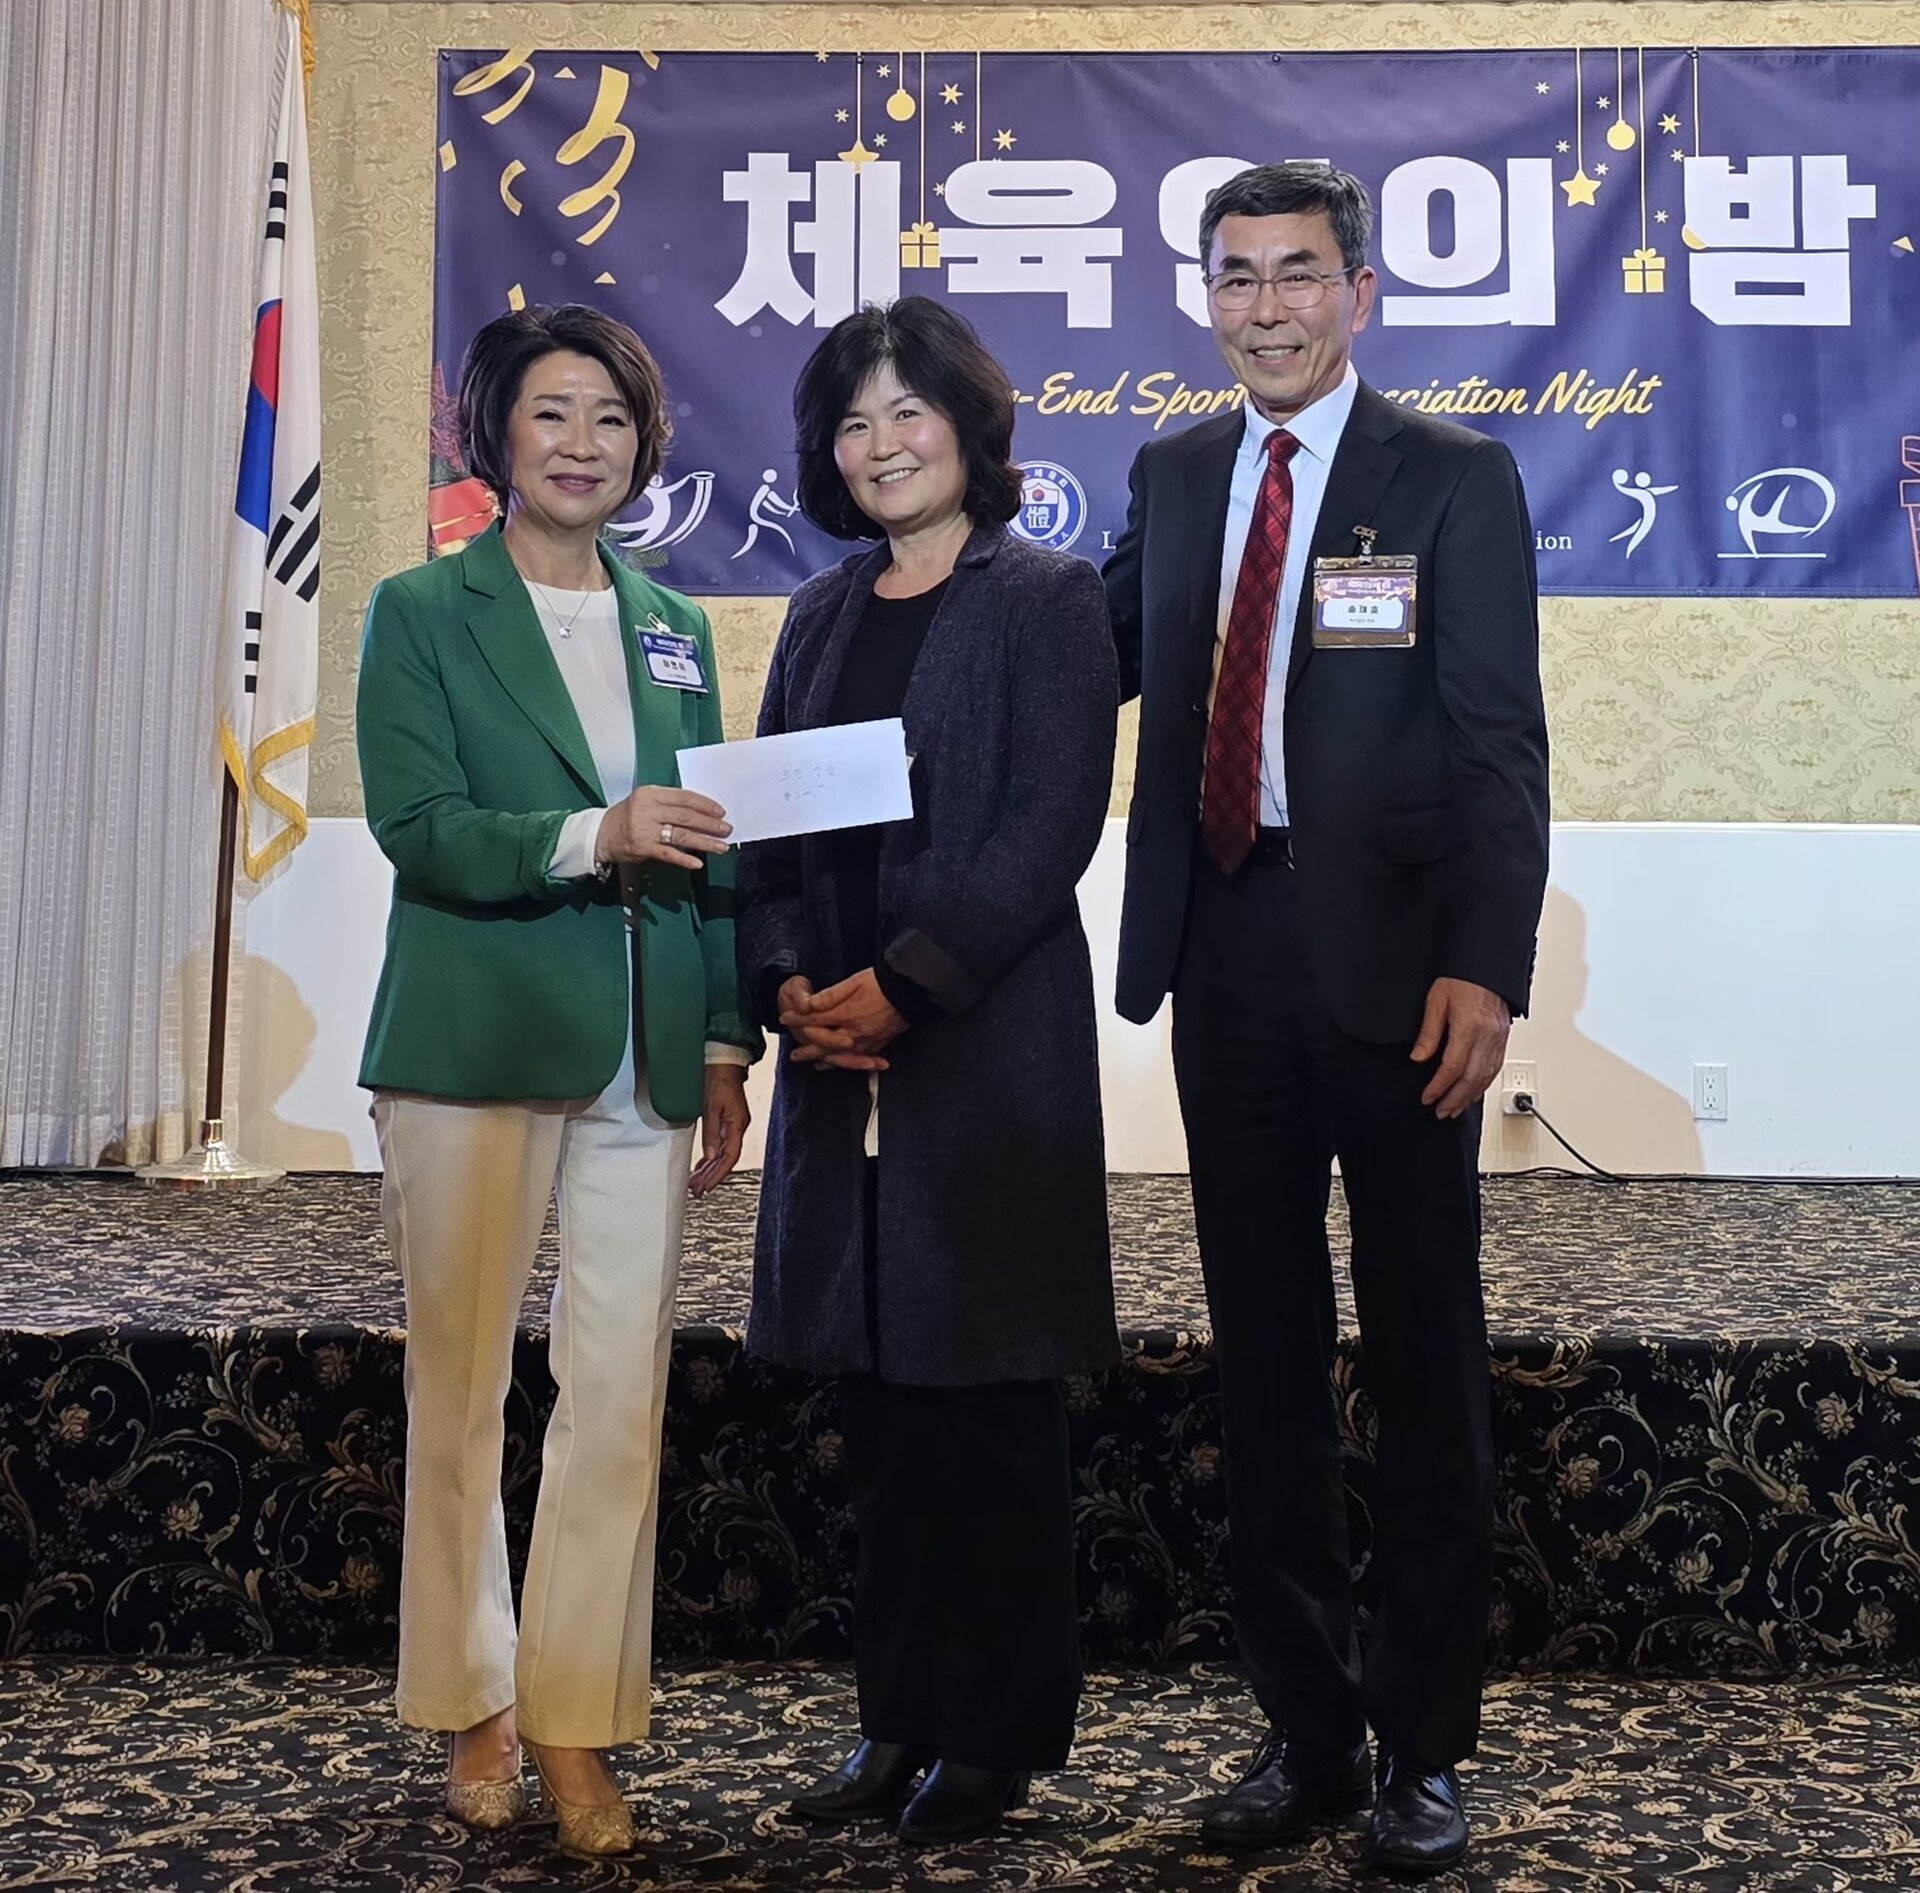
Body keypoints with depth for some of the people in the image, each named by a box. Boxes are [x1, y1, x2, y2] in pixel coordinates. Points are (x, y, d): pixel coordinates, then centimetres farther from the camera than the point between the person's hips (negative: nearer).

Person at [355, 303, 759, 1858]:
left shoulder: (676, 629, 16)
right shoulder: (422, 613, 4)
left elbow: (713, 852, 15)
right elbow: (418, 828, -8)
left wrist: (726, 1045, 7)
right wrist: (595, 837, -21)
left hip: (643, 1062, 3)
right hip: (476, 1049, -3)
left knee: (622, 1397, 1)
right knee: (461, 1389, 5)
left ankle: (580, 1722, 13)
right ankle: (475, 1711, 21)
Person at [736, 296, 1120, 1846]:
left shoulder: (1047, 599, -1)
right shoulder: (822, 616, 17)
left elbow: (1052, 822, -11)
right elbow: (769, 820, 13)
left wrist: (901, 982, -17)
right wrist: (789, 980, -5)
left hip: (991, 1042, -5)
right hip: (840, 1044, 6)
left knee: (989, 1392, 2)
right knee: (878, 1385, 10)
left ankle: (999, 1732, 16)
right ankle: (901, 1718, 23)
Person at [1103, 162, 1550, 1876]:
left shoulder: (1457, 480, -1)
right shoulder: (1172, 477, 14)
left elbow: (1501, 746, -8)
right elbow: (1106, 660, 20)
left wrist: (1485, 965, -18)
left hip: (1394, 962, -4)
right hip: (1226, 957, 5)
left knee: (1423, 1363, 6)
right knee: (1265, 1363, 10)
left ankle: (1424, 1750, 20)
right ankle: (1307, 1729, 25)